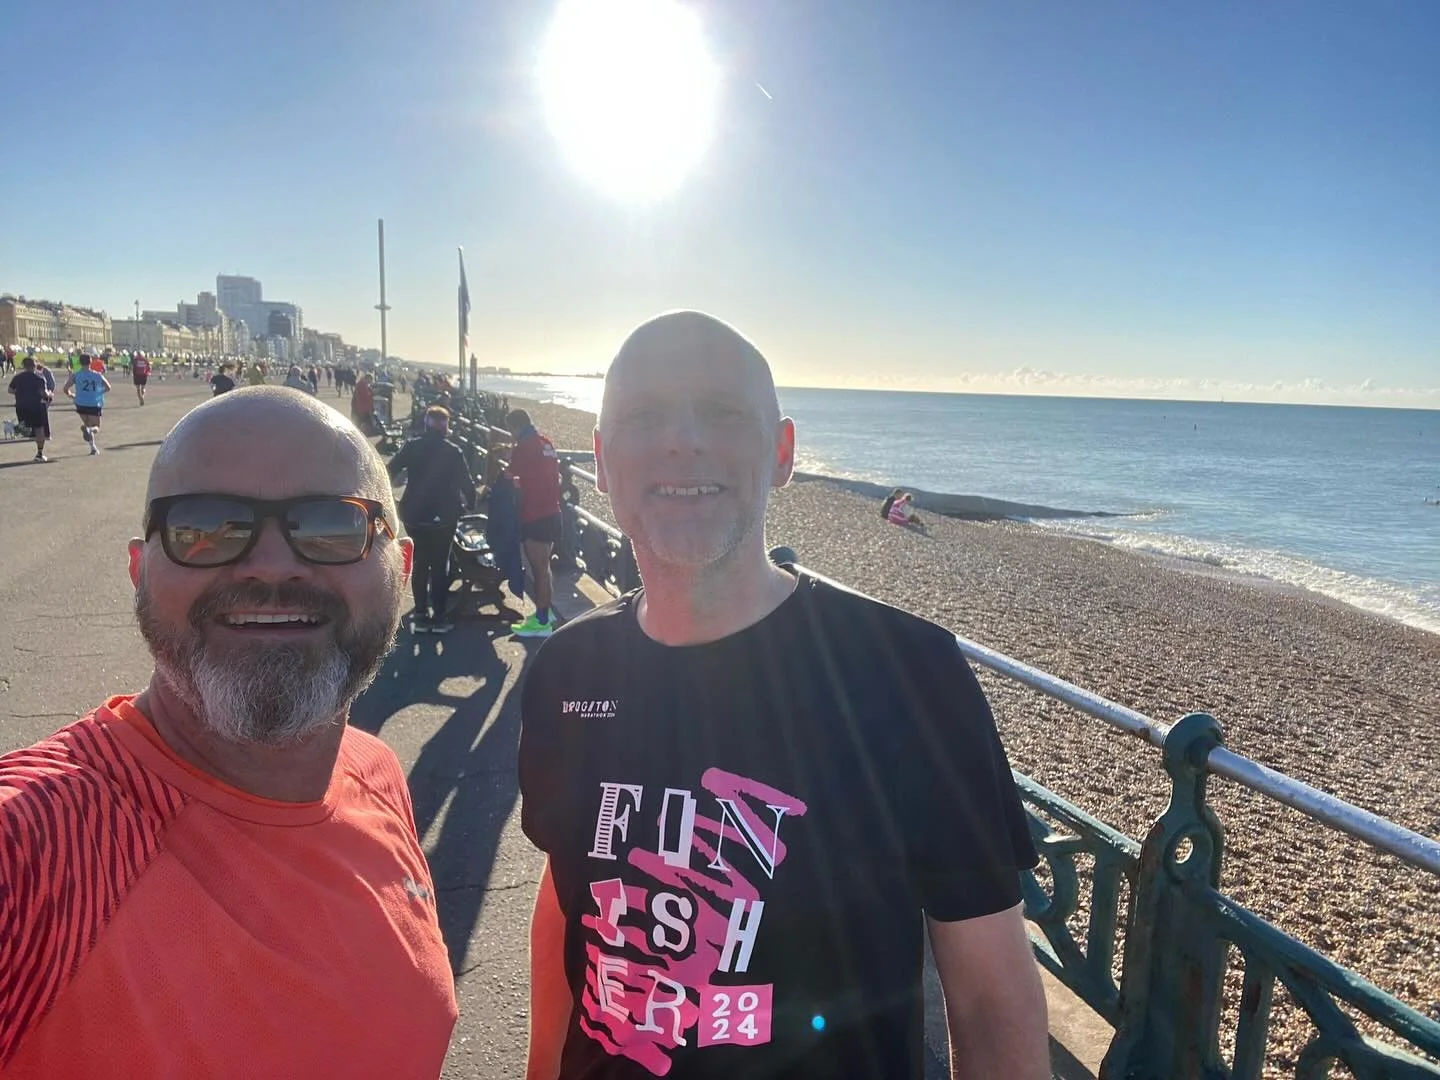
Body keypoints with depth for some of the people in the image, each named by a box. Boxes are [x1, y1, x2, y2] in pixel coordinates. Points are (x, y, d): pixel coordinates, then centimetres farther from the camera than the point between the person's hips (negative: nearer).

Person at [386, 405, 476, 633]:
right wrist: (470, 505, 10)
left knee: (420, 563, 12)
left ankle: (420, 614, 11)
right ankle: (439, 616, 6)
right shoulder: (454, 452, -5)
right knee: (440, 565, 7)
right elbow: (467, 483, -5)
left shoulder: (412, 447, -1)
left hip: (414, 515, 2)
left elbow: (391, 471, -6)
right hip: (444, 517, -2)